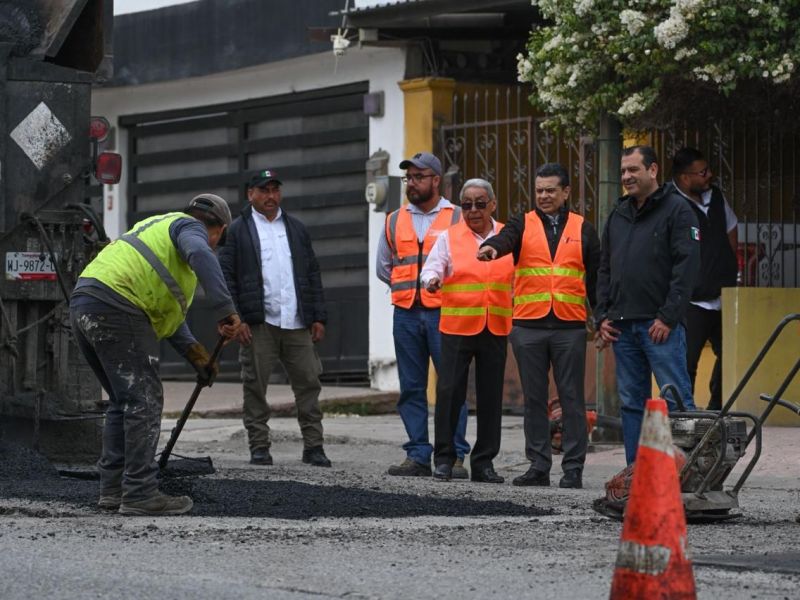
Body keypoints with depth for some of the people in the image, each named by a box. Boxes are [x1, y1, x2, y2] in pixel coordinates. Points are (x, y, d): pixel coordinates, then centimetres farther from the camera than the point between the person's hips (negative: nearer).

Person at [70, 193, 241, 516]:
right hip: (115, 306, -9)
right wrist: (226, 310, -25)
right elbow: (201, 256, -21)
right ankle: (139, 494, -9)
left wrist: (195, 353, 28)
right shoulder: (189, 227, 5)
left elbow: (167, 308, 33)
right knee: (144, 401, -6)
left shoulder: (158, 226, 33)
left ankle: (113, 489, 19)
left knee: (122, 401, 18)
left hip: (83, 304, 9)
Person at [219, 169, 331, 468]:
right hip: (258, 323, -3)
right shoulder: (238, 230, 5)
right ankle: (259, 447, 5)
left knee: (308, 382, 0)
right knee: (255, 386, -1)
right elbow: (226, 276, -1)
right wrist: (235, 319, -10)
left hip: (297, 323, 3)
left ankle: (313, 446, 4)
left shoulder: (296, 229, 18)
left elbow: (313, 275, 18)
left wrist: (318, 317, 9)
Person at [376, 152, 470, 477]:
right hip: (406, 314, 4)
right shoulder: (395, 221, 14)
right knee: (411, 388, 5)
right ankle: (418, 455, 9)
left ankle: (454, 456, -4)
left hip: (444, 313, -4)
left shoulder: (457, 218, 2)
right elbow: (383, 267, 25)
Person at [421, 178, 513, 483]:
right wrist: (432, 280, -26)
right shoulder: (449, 237, 4)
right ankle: (444, 458, 3)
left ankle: (484, 461, 12)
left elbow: (518, 277, 15)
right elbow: (431, 267, -3)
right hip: (457, 326, -2)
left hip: (496, 328, 2)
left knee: (491, 395, 5)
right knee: (449, 392, -6)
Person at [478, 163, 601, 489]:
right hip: (528, 325, 1)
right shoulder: (524, 224, 9)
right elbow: (506, 239, -14)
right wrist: (491, 246, -37)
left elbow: (595, 278, 11)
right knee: (534, 398, 5)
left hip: (569, 327, -1)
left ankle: (573, 468, 3)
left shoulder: (583, 230, 10)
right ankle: (538, 466, 11)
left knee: (571, 398, -1)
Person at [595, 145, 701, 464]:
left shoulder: (676, 210, -3)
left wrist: (668, 317, -16)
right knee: (631, 402, 8)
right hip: (622, 326, 7)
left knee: (676, 399, -8)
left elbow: (686, 267, -11)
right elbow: (605, 269, 22)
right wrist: (603, 316, 10)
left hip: (660, 325, -7)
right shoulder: (618, 215, 19)